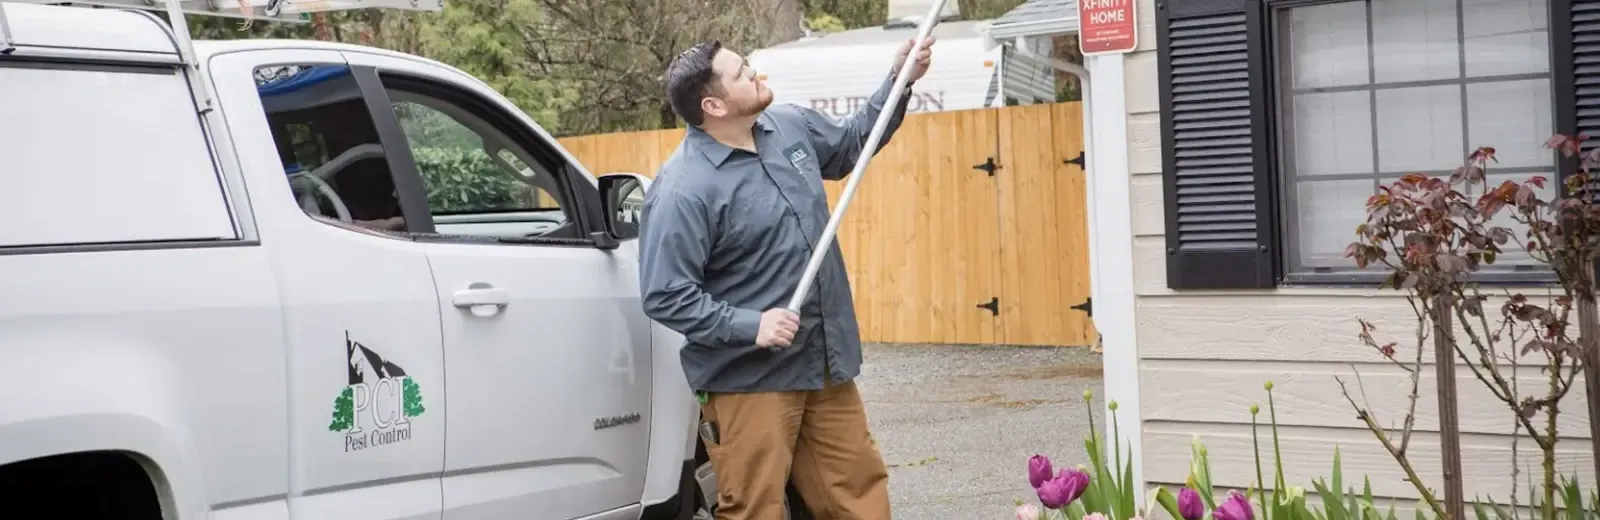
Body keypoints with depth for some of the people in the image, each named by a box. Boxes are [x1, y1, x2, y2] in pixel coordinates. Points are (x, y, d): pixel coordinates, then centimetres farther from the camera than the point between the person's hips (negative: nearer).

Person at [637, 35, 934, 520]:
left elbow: (851, 143, 25)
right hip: (748, 381, -7)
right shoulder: (683, 189, -19)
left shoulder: (790, 126, 4)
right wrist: (750, 326, -27)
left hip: (825, 366, 7)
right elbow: (664, 297, -20)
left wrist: (898, 81, 14)